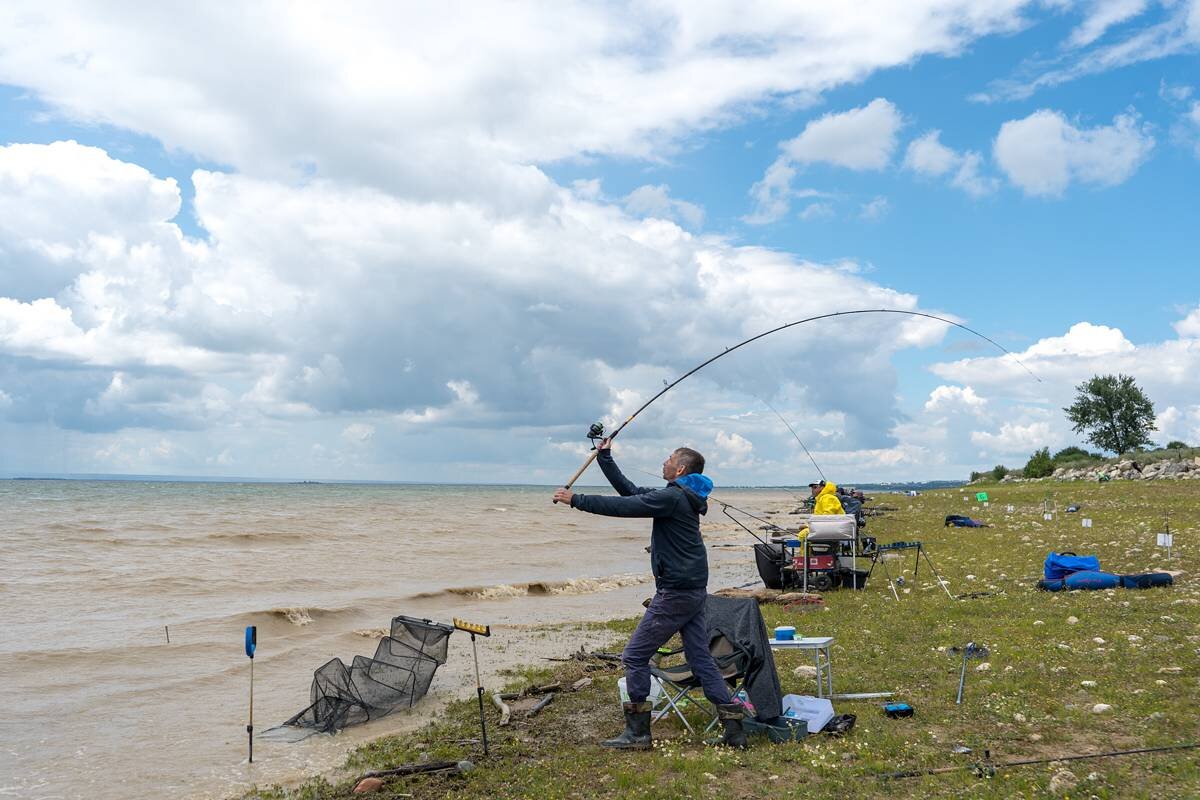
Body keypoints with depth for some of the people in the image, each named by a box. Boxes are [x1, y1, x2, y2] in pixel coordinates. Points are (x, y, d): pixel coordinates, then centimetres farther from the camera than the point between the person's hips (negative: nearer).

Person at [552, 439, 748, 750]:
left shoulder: (673, 497, -16)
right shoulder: (681, 497, 14)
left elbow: (623, 506, -21)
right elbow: (630, 492, 20)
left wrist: (576, 500, -13)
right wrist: (604, 457, 23)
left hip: (675, 592, -10)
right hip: (694, 589, 10)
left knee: (635, 656, -1)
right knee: (701, 658, 12)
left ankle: (637, 733, 5)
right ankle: (734, 729, 11)